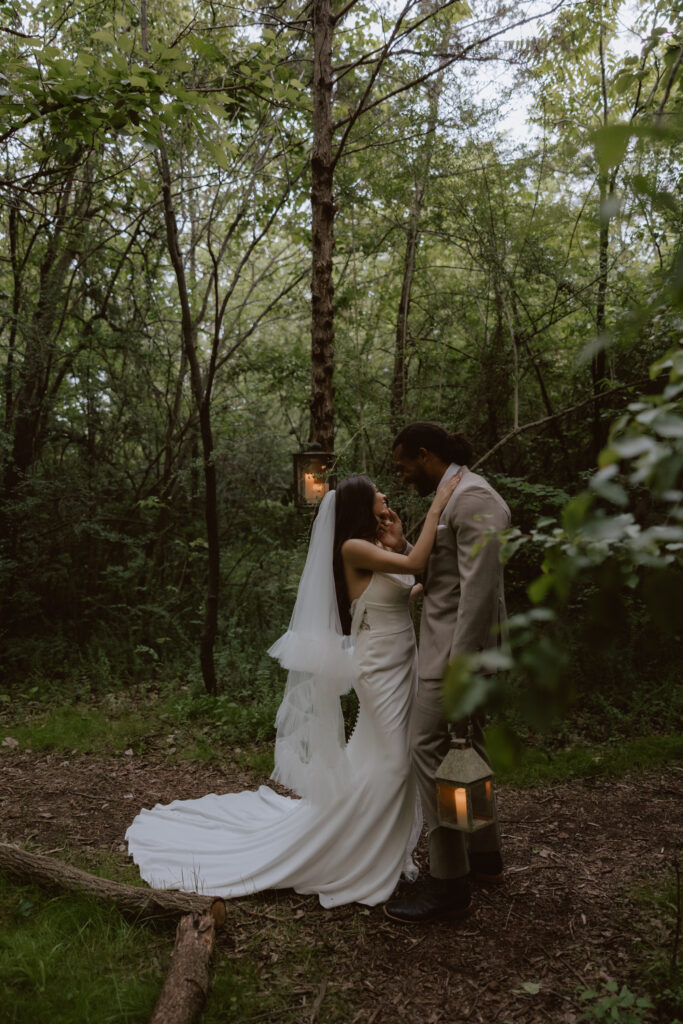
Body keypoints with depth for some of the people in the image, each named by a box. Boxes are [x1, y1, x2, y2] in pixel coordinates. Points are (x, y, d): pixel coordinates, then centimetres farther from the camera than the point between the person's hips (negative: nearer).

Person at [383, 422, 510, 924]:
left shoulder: (473, 498, -17)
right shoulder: (457, 497, 15)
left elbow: (479, 587, -24)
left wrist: (458, 665, -25)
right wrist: (404, 548, 5)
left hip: (460, 645, -11)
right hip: (452, 644, 11)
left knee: (432, 749, -7)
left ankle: (448, 884, 3)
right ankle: (484, 856, 34)